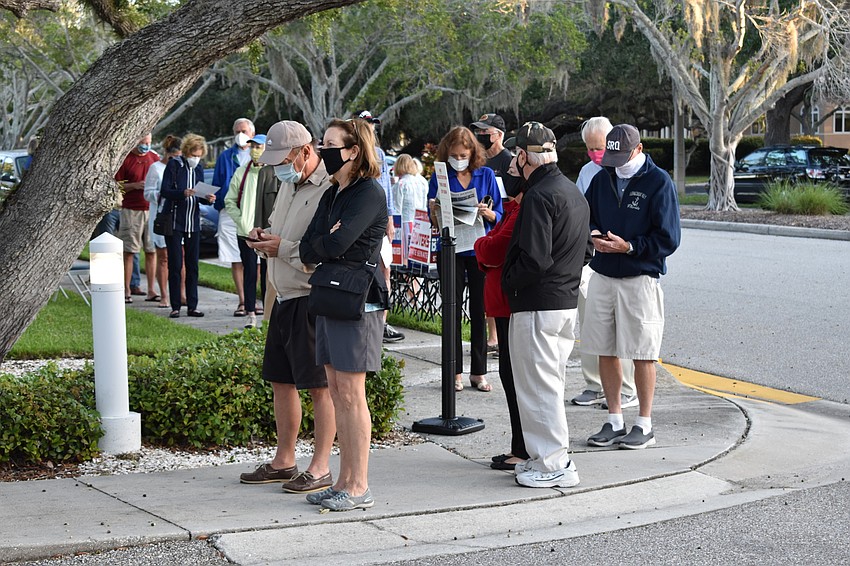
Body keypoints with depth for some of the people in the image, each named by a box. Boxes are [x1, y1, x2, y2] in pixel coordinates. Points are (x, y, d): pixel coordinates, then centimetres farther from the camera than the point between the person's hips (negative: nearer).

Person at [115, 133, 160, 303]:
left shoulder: (155, 158, 12)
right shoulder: (126, 159, -2)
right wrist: (135, 185, -15)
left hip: (151, 210, 4)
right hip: (131, 211, -4)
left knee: (151, 251, 3)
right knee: (129, 252, -2)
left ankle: (151, 291, 6)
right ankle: (126, 291, 1)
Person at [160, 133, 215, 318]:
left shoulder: (199, 168, 11)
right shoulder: (174, 165, -5)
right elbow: (164, 191, -11)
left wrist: (207, 198, -6)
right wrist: (183, 193, -27)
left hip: (194, 222, 5)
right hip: (175, 222, -5)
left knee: (193, 265, 6)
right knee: (175, 265, -3)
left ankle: (192, 306, 10)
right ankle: (175, 307, 2)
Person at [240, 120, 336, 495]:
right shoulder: (288, 184, 15)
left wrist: (283, 248, -18)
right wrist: (264, 236, 6)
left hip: (312, 300, -10)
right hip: (284, 297, 10)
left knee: (319, 386, -2)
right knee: (280, 380, 15)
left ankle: (320, 468, 5)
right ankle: (283, 462, 25)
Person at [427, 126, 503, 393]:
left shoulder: (486, 175, 5)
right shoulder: (439, 177, 2)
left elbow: (498, 217, 4)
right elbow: (434, 222, 2)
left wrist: (487, 213, -17)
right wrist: (435, 212, -20)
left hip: (480, 249, 1)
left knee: (479, 310, 4)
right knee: (453, 310, 2)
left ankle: (478, 372, 12)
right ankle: (455, 371, 9)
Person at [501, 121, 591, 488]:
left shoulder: (538, 196, -18)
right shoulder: (575, 193, 14)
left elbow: (534, 259, -24)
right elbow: (585, 250, 20)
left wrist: (508, 281, -9)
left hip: (537, 305, -10)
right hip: (568, 301, 10)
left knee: (537, 385, -2)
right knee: (551, 382, 17)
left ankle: (555, 465, 1)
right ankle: (547, 456, 25)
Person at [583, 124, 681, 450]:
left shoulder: (659, 183, -7)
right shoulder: (602, 179, 10)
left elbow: (668, 239, -10)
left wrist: (627, 246, -18)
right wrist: (593, 233, -4)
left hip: (640, 279, -5)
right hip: (602, 277, 6)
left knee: (642, 355, 2)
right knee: (605, 352, 9)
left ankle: (644, 426, 13)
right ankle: (614, 422, 21)